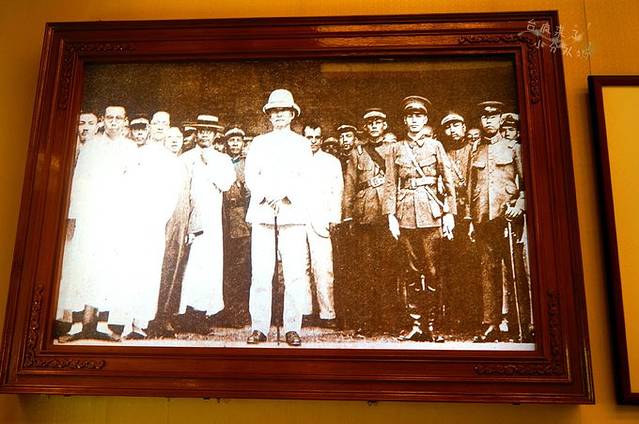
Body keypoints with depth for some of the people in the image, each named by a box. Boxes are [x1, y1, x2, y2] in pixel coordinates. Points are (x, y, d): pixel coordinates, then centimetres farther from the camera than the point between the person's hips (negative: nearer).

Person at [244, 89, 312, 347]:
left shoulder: (301, 144, 18)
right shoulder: (258, 143, 21)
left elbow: (304, 178, 5)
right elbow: (251, 176, 8)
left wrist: (284, 195, -12)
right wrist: (267, 196, -10)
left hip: (292, 213, -1)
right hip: (262, 213, 1)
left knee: (294, 273, -6)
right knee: (260, 274, -5)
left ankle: (292, 328, -1)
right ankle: (259, 328, 1)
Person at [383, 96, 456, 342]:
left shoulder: (435, 146, 9)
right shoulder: (396, 149, 12)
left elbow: (448, 181, 6)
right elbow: (390, 184, 7)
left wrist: (449, 214, -1)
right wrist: (391, 216, -2)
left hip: (431, 214, -1)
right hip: (406, 216, 1)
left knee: (433, 271, -1)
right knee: (411, 272, 4)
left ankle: (432, 325, 7)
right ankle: (415, 324, 12)